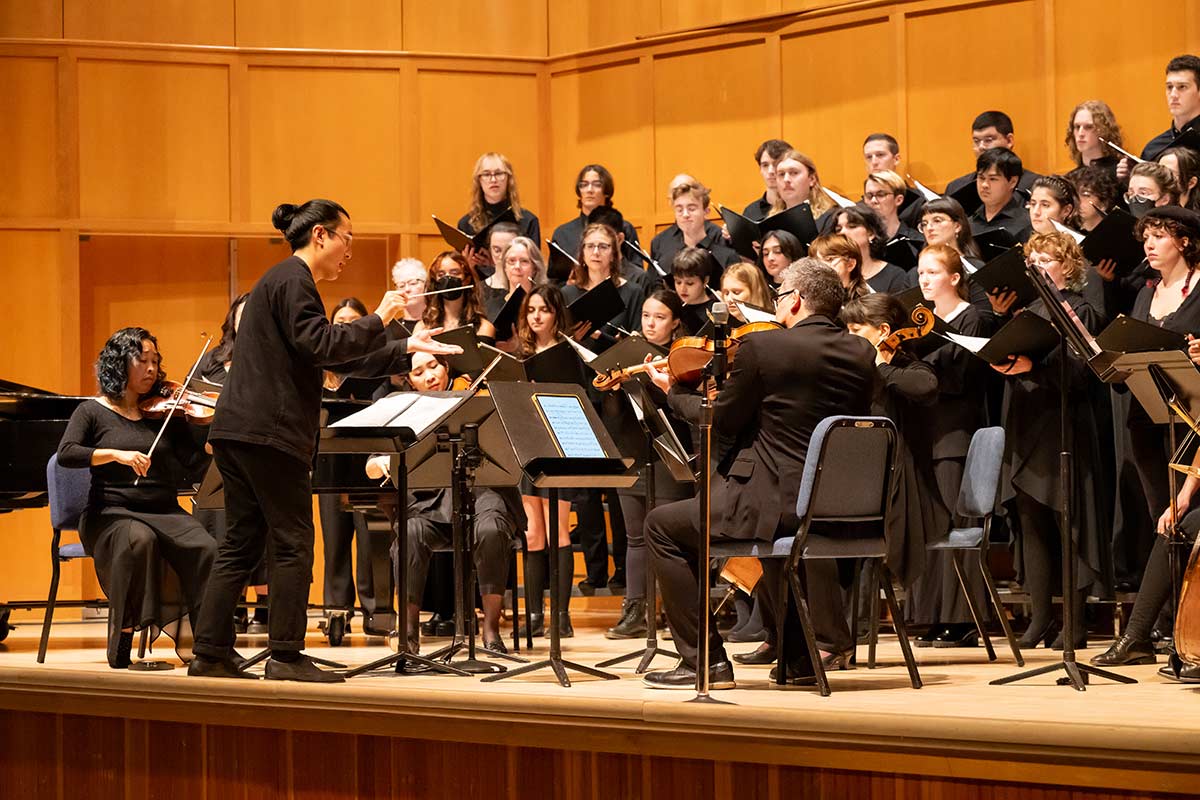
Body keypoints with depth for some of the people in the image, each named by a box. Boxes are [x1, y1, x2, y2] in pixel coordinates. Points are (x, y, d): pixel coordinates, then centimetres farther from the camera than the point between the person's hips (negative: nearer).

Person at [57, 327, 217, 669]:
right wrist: (116, 454, -24)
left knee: (207, 549, -28)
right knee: (139, 540, -38)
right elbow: (66, 454, -11)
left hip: (165, 512, 3)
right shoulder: (93, 412, 7)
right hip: (113, 513, -3)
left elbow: (192, 465, 1)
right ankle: (123, 644, -28)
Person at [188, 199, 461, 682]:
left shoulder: (286, 280, 24)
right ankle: (286, 656, -3)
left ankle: (210, 654, 8)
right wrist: (378, 320, -11)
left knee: (242, 543, 10)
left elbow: (341, 360, 25)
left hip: (239, 432, 10)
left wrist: (406, 350, 22)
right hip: (268, 431, -10)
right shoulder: (293, 280, -9)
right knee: (292, 542, -5)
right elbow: (320, 345, -20)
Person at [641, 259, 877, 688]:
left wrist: (676, 393, 15)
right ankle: (800, 655, 35)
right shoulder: (862, 353, 4)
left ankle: (705, 661, 5)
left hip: (775, 503, -7)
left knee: (662, 526, 10)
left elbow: (722, 420, -4)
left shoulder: (762, 347, -12)